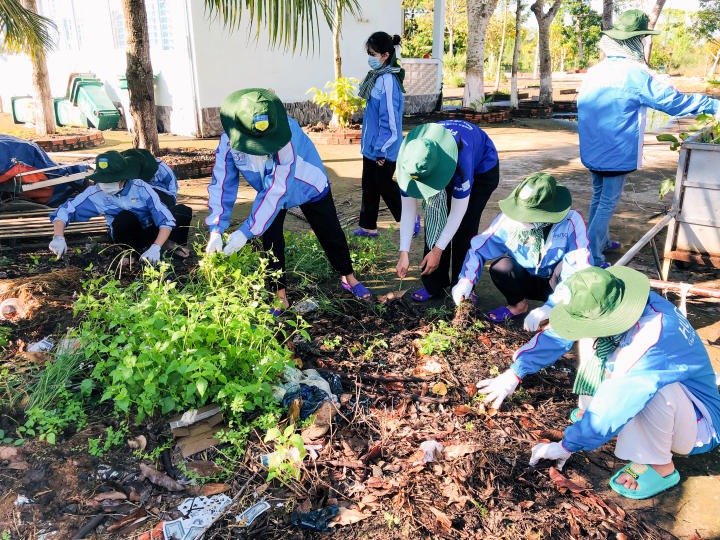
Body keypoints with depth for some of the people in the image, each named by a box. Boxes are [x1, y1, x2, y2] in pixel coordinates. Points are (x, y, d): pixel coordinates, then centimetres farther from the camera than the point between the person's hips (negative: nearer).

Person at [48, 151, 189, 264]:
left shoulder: (141, 188, -25)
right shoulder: (95, 193, -19)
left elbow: (166, 220, -30)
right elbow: (63, 211, -11)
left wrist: (155, 248, -44)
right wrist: (58, 238, -29)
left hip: (152, 232, 0)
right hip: (127, 236, 1)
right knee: (124, 218, -37)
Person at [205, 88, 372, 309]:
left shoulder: (286, 135, -43)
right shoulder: (228, 141, -30)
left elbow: (276, 189, -43)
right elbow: (222, 185, -24)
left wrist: (246, 231, -44)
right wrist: (216, 231, -36)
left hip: (308, 185, -3)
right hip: (268, 192, 3)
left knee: (330, 233, 9)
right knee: (270, 240, -2)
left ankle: (348, 277, 32)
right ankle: (279, 293, 15)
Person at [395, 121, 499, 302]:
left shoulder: (460, 158, -46)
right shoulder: (409, 161, -31)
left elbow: (458, 211, -36)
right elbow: (408, 210, -23)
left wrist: (437, 251, -33)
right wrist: (404, 253, -27)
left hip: (482, 168, -4)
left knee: (465, 228, -15)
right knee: (435, 222, -5)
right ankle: (435, 285, 7)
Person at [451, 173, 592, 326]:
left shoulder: (571, 221, -28)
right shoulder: (509, 219, -21)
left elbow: (582, 271, -33)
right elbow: (478, 249, -13)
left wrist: (549, 307, -41)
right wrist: (466, 281, -30)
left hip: (556, 284, -2)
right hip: (527, 281, 3)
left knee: (566, 265, -34)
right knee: (501, 267, -27)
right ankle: (518, 305, 3)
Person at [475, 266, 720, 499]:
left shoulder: (651, 341, -40)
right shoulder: (611, 301, -17)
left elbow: (614, 407, -34)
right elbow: (557, 335, -7)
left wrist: (566, 446, -22)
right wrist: (515, 373, -10)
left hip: (700, 426, -7)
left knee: (649, 386, -38)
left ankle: (660, 467, -13)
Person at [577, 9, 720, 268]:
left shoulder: (594, 71, 5)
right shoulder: (634, 74, -17)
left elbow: (581, 103, 17)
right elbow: (673, 101, -16)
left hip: (591, 150, 8)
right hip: (616, 154, -7)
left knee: (599, 197, 21)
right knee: (608, 203, -1)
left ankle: (601, 241, 36)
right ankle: (593, 259, 0)